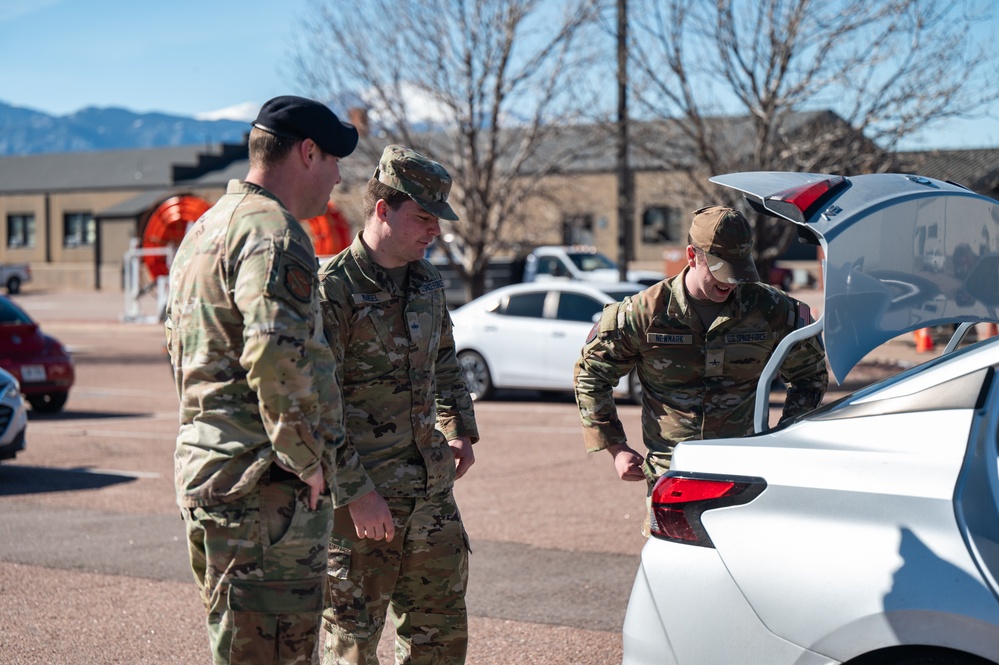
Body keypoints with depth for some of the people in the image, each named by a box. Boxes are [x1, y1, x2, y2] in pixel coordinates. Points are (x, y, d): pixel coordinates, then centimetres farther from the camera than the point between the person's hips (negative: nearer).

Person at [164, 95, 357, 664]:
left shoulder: (205, 229, 20)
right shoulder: (273, 232, -14)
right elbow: (278, 354, -28)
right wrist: (307, 458, -18)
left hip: (205, 467, 10)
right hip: (265, 487, -10)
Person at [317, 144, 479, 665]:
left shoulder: (427, 283, 10)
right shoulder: (333, 289, -14)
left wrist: (460, 430, 17)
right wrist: (355, 491, -20)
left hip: (431, 489, 7)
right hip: (362, 494, -7)